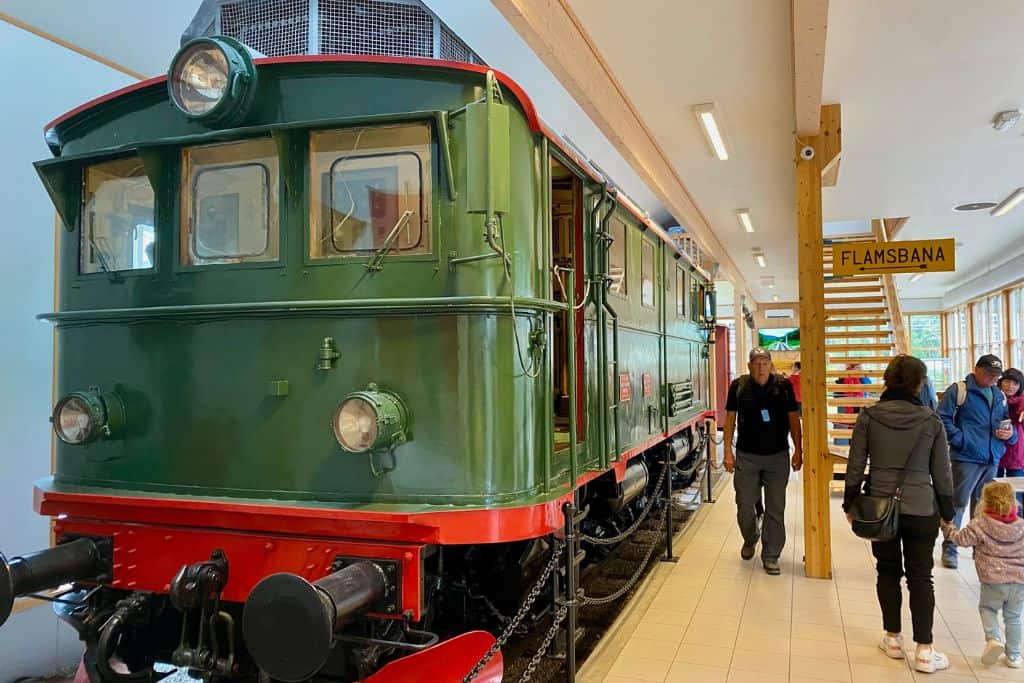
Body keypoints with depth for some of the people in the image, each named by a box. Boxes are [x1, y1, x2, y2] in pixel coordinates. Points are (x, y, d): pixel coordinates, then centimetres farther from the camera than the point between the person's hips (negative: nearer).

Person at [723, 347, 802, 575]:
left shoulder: (783, 386, -2)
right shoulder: (738, 386, -3)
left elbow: (793, 419, 4)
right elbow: (730, 419, 3)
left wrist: (798, 451, 1)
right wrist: (728, 451, 0)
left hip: (777, 456, 0)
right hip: (746, 456, 0)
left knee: (775, 509, 5)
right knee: (745, 505, 6)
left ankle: (770, 556, 16)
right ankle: (750, 540, 35)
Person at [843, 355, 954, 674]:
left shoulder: (868, 417, -5)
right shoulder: (931, 419, -5)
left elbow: (855, 466, -3)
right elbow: (942, 471, 1)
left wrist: (850, 504, 8)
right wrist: (946, 512, 12)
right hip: (921, 509, -1)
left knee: (888, 571, 15)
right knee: (920, 577, 7)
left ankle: (893, 639, 23)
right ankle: (924, 651, 9)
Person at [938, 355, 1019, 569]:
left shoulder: (999, 395, 15)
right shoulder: (959, 390, -6)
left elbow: (1009, 422, 23)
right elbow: (942, 418, -11)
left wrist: (1010, 434, 2)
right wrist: (960, 439, -18)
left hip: (992, 459, 6)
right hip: (966, 458, -6)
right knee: (958, 503, -4)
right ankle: (949, 549, 3)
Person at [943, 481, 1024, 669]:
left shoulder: (980, 525, -10)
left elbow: (961, 539, -6)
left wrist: (946, 526, 7)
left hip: (993, 581, -4)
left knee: (987, 608, 19)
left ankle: (993, 638, -3)